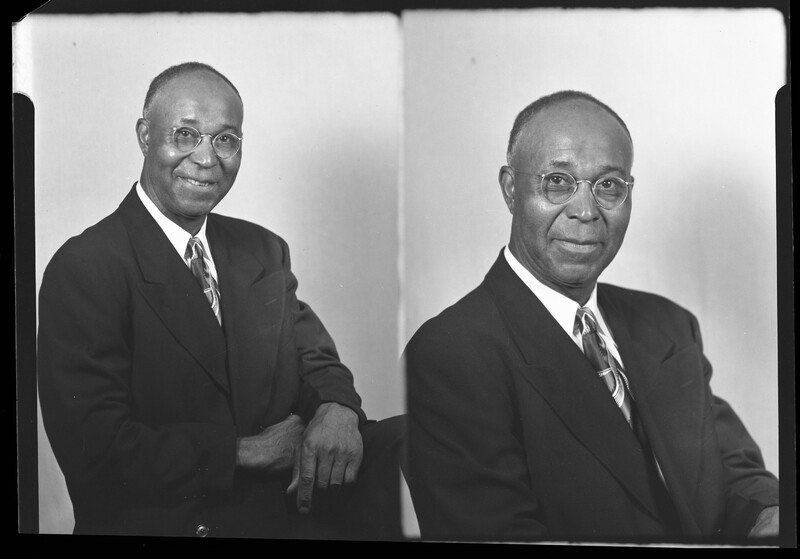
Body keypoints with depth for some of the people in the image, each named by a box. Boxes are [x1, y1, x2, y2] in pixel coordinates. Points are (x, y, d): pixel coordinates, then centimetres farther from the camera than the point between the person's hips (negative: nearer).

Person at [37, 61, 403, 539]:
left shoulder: (265, 253, 13)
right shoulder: (83, 270, -8)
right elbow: (95, 452, -15)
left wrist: (338, 410, -10)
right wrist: (245, 451, -14)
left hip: (279, 522, 6)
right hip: (150, 527, -6)